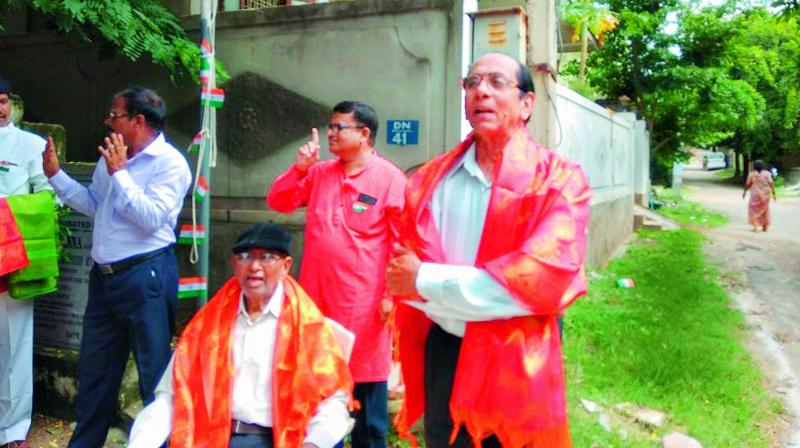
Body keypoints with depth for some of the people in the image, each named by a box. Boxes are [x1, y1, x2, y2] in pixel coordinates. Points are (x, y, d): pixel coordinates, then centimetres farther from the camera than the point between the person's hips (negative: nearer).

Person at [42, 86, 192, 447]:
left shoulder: (169, 163, -12)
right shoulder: (112, 157, 12)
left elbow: (152, 218, -22)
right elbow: (92, 204, 21)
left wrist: (118, 172, -19)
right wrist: (55, 174, 13)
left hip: (145, 275, -8)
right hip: (105, 276, 8)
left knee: (154, 370, 3)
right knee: (94, 367, 19)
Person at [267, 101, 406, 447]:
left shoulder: (390, 178, -8)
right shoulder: (319, 173, 9)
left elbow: (403, 242, -10)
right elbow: (277, 202, 9)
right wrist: (300, 168, -5)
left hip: (363, 301, -6)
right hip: (317, 295, 6)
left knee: (365, 382, 7)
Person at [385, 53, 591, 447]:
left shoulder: (558, 178, -9)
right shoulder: (431, 178, 4)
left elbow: (545, 276, -22)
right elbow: (401, 269, 4)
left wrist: (428, 282, -17)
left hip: (516, 362, -3)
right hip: (442, 355, 4)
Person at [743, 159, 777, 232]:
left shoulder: (752, 174, -5)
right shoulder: (767, 173, -2)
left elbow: (747, 184, 1)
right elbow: (771, 184, -9)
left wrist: (744, 191, 17)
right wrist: (774, 193, -6)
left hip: (756, 194, -2)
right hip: (765, 195, 2)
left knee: (754, 209, 6)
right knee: (764, 209, 15)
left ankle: (755, 225, -8)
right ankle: (765, 226, 17)